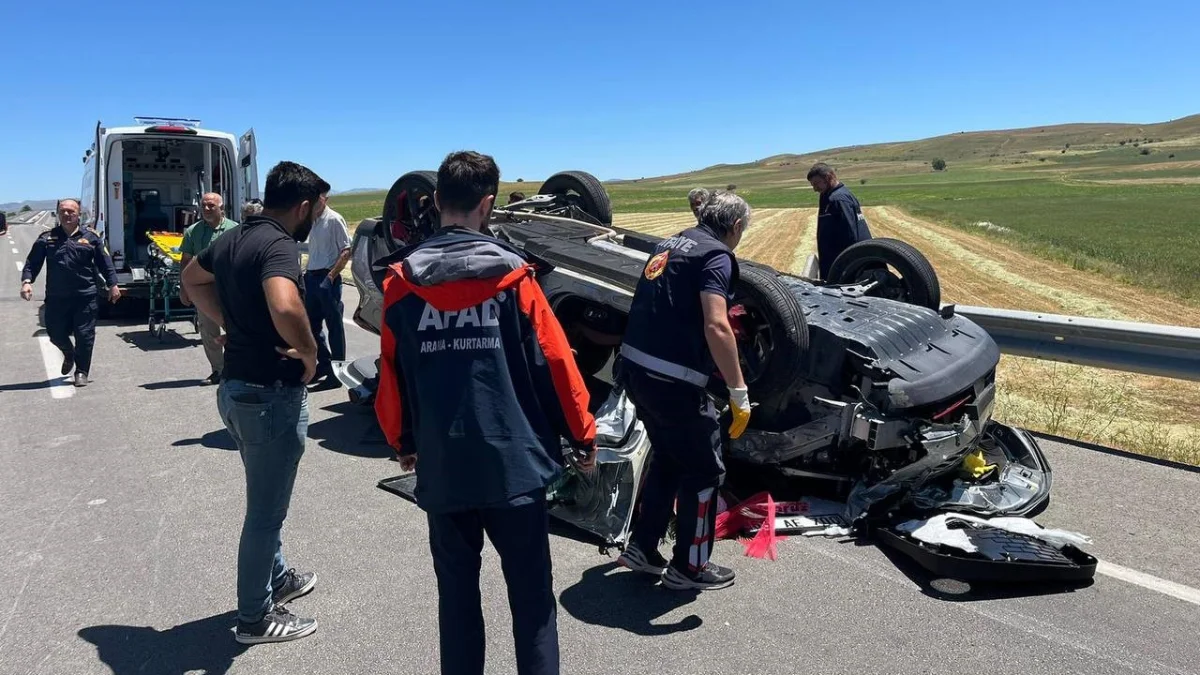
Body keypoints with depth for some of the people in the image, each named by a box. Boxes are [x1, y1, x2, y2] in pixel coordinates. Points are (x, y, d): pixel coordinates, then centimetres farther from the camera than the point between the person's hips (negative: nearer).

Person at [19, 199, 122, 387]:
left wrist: (113, 285, 1)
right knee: (56, 334, 10)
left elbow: (105, 263, 6)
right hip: (56, 297, 2)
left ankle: (82, 372, 12)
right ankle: (69, 355, 43)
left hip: (85, 296, -2)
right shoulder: (47, 238, 7)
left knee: (84, 336, -1)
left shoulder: (91, 237, 4)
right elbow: (32, 263, 8)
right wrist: (27, 281, -7)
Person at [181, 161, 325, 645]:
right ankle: (255, 618, 21)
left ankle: (277, 578, 43)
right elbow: (285, 307, -41)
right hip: (272, 393, -9)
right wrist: (310, 352, -22)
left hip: (237, 385, 9)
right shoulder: (279, 245, -22)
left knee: (265, 500, 25)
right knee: (266, 509, 6)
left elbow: (191, 278, 26)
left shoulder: (232, 239, 7)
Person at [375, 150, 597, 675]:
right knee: (531, 593, 9)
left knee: (456, 590, 16)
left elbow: (391, 375, 4)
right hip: (514, 460, -2)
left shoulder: (401, 281, -1)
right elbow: (555, 363, -5)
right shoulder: (512, 275, -6)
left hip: (441, 465, 2)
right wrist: (583, 437, 7)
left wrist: (401, 442, 20)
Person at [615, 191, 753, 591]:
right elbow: (716, 327, -23)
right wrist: (739, 391, -19)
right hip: (672, 379, -8)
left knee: (668, 459, 24)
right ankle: (688, 567, 19)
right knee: (704, 470, 9)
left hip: (635, 368, 8)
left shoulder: (671, 244, 16)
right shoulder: (716, 255, -9)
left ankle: (642, 548, 30)